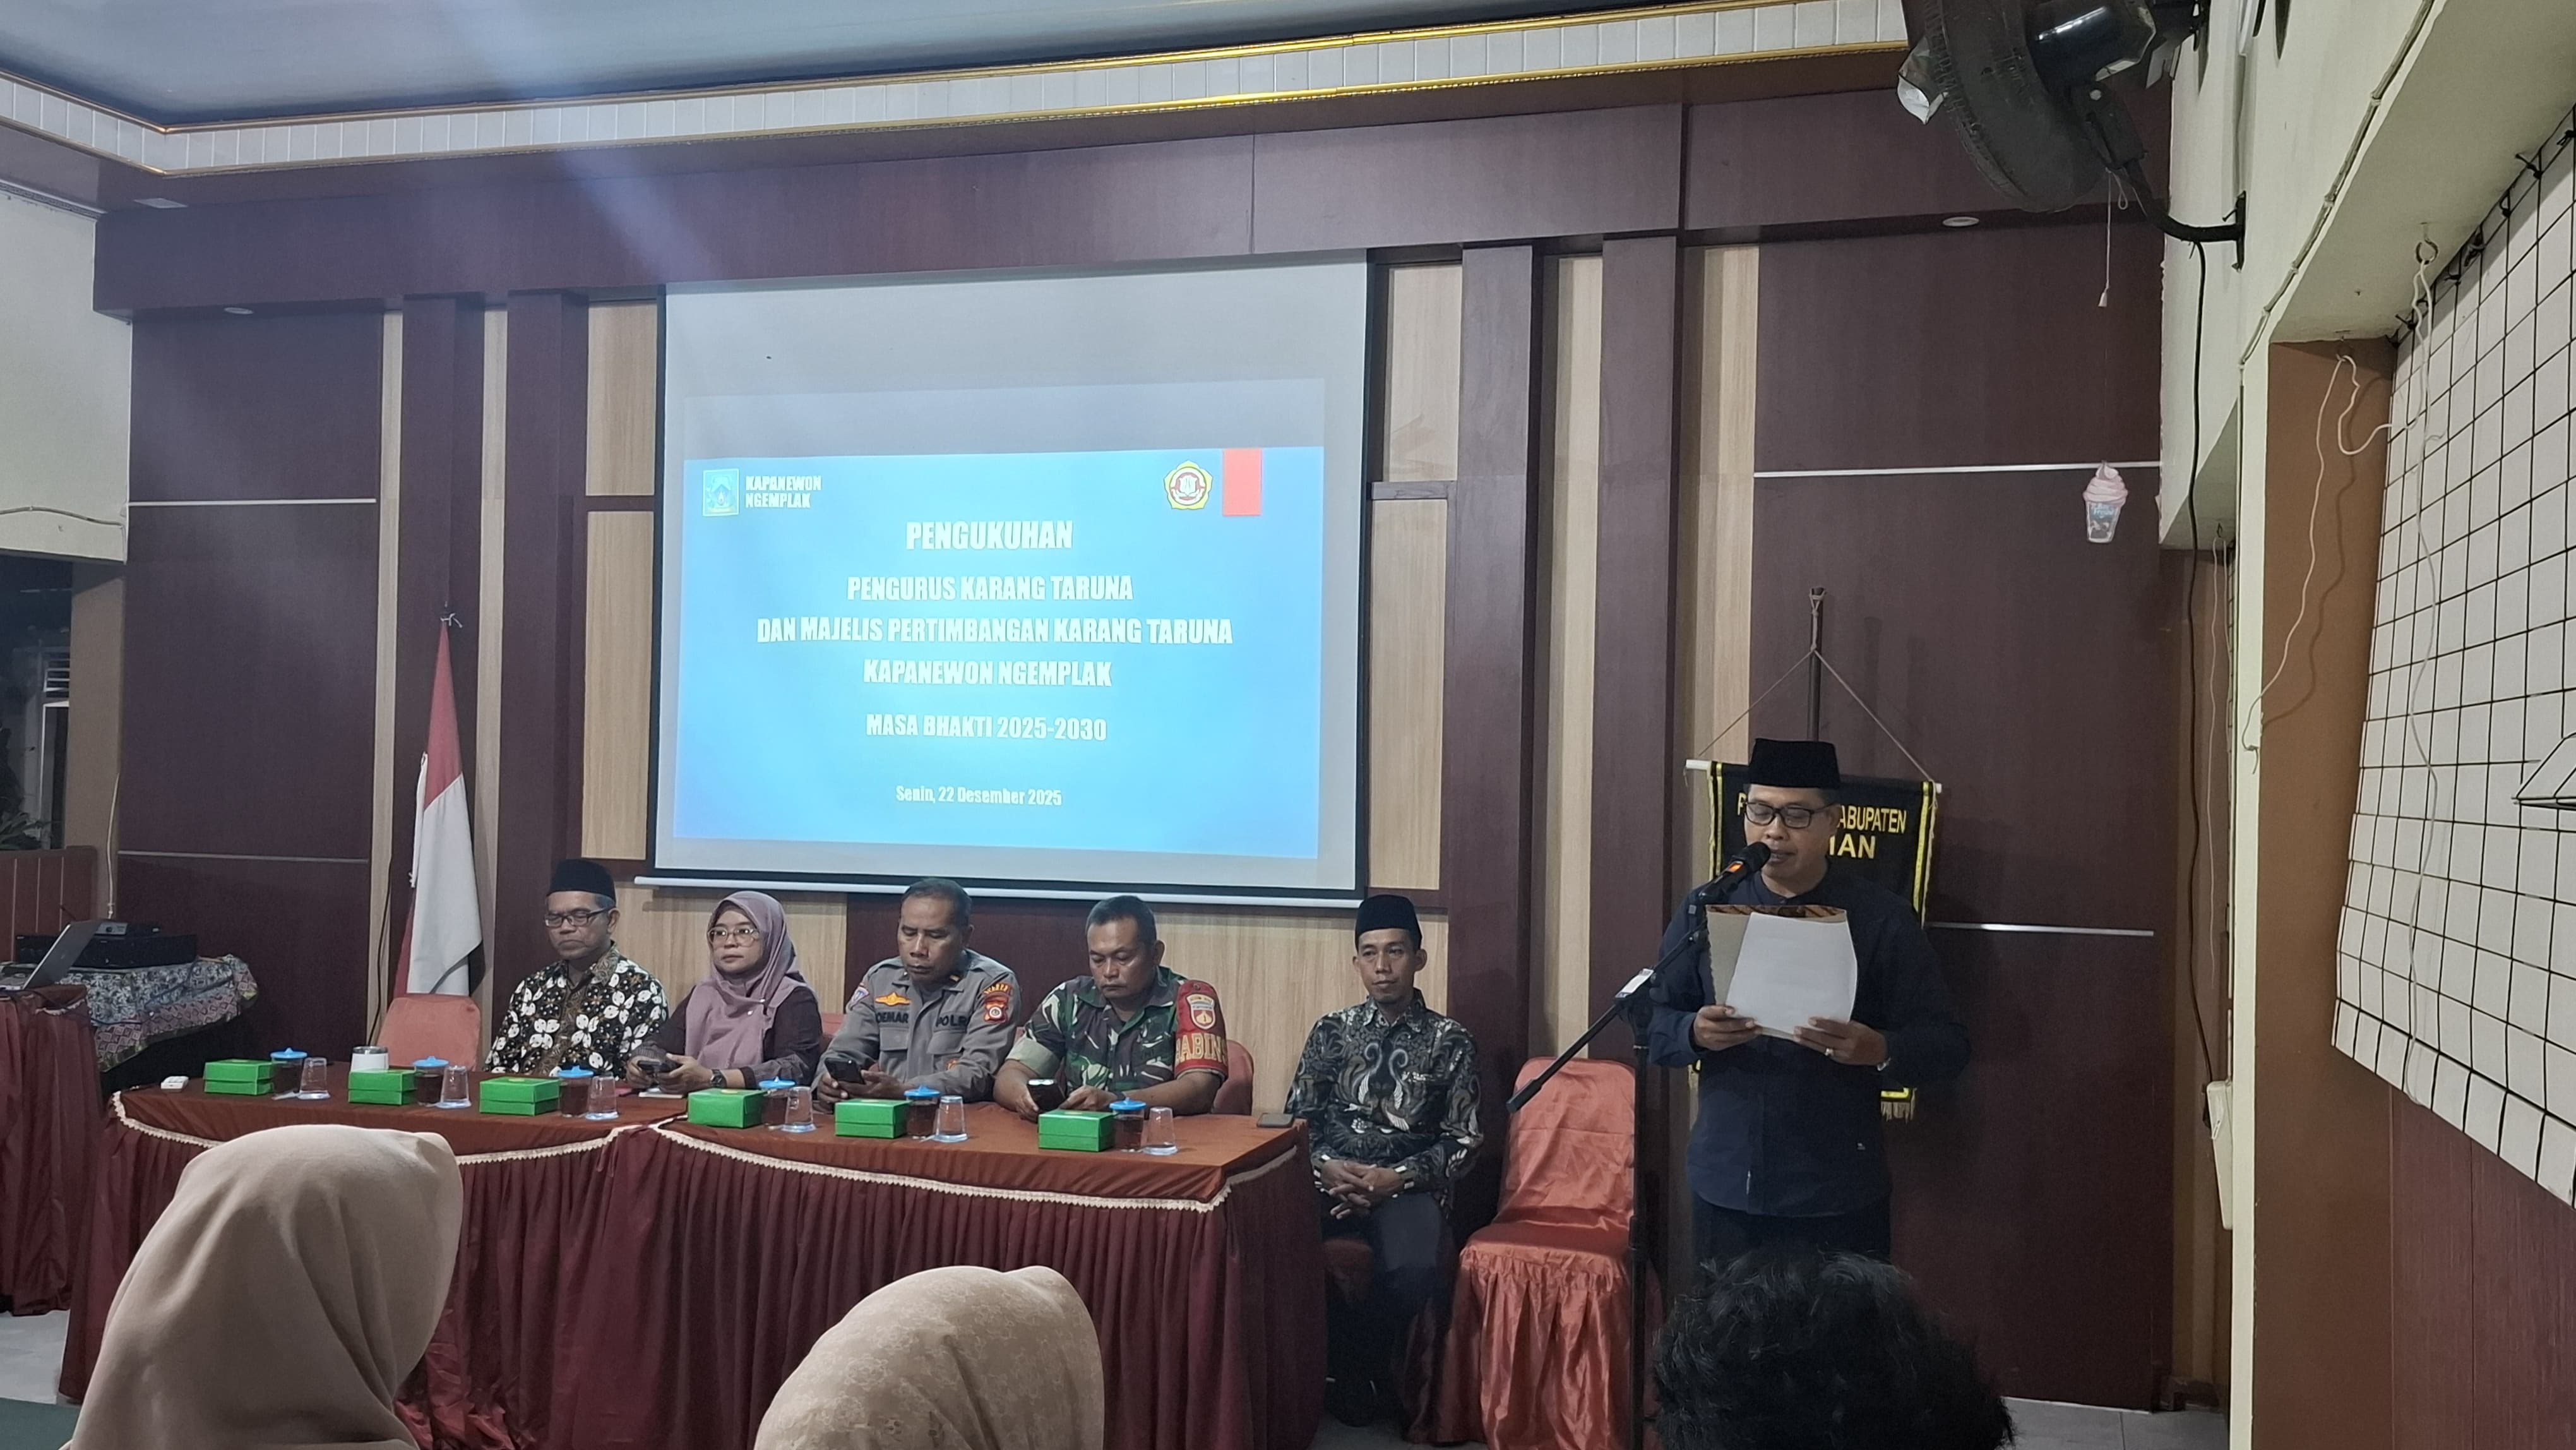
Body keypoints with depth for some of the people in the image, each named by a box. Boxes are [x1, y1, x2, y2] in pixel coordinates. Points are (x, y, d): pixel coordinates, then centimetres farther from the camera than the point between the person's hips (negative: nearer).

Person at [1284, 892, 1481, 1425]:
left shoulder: (1450, 1041, 5)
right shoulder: (1331, 1031, 11)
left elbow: (1464, 1141, 1)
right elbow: (1298, 1119, 8)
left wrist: (1396, 1178, -14)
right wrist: (1326, 1166, -13)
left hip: (1409, 1184, -2)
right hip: (1331, 1178, 2)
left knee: (1415, 1269, -35)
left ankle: (1364, 1363, -3)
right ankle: (1347, 1362, -8)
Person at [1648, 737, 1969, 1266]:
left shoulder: (1883, 918, -4)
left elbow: (1947, 1044, -5)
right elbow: (1651, 1018, 6)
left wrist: (1879, 1050, -25)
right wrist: (1694, 1032, -16)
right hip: (1725, 1188, 3)